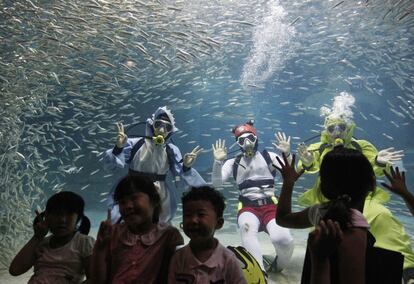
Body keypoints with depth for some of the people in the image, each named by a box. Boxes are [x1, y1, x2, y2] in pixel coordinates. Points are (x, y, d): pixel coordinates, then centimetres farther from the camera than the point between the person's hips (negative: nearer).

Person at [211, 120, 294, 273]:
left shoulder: (269, 156, 10)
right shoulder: (233, 162, 11)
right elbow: (216, 183, 0)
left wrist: (287, 154, -16)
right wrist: (218, 161, -13)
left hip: (270, 206, 0)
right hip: (248, 208, 0)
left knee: (283, 240, -27)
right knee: (247, 227, -37)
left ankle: (278, 267, 8)